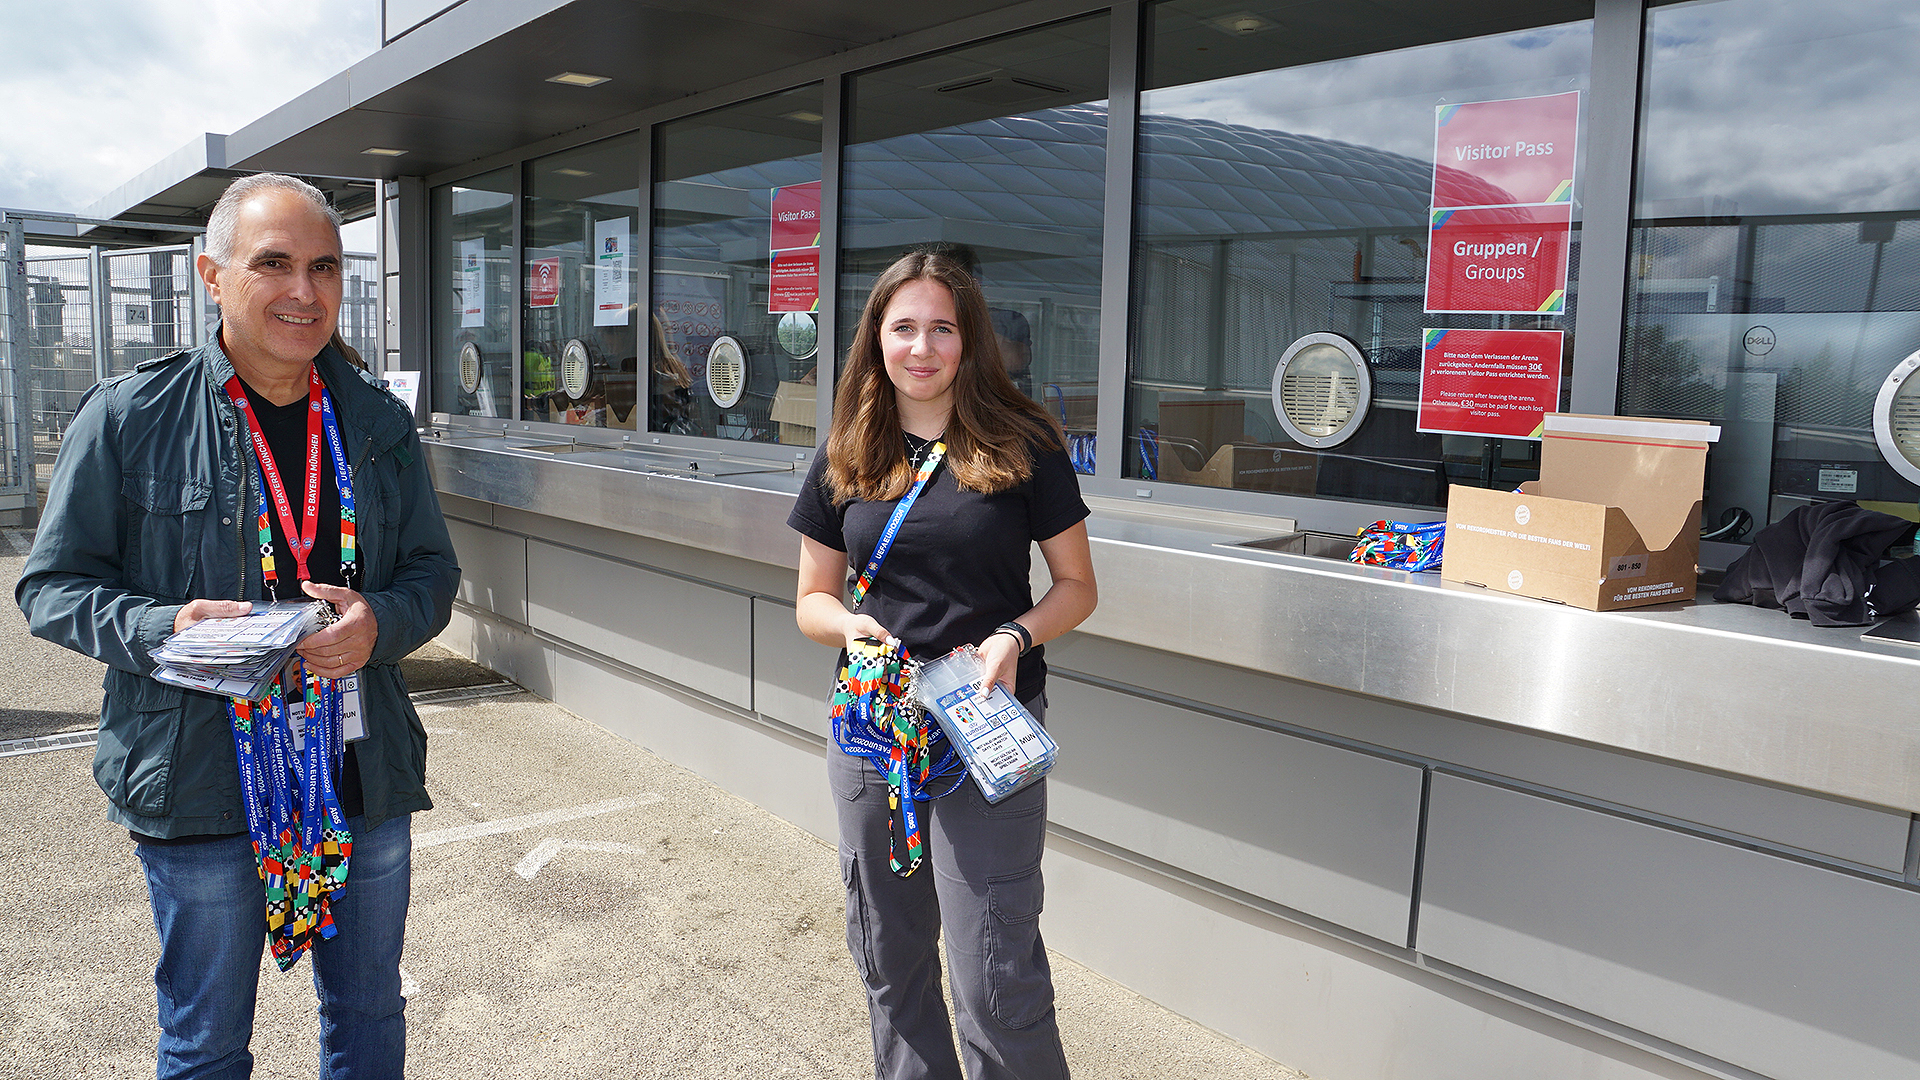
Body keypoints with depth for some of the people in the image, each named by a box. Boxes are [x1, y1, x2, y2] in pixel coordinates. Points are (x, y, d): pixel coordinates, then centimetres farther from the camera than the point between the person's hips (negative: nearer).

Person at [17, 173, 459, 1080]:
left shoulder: (378, 423, 5)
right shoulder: (128, 417, -6)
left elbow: (432, 569, 9)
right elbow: (52, 583, -1)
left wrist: (380, 623, -13)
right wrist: (159, 629, -20)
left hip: (366, 781, 3)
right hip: (201, 789, -3)